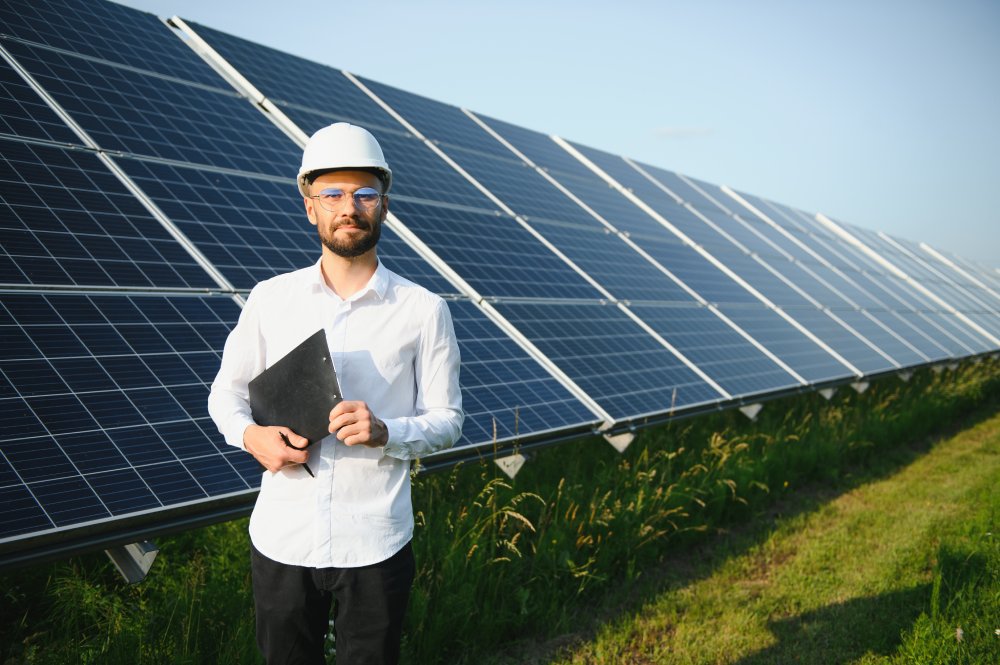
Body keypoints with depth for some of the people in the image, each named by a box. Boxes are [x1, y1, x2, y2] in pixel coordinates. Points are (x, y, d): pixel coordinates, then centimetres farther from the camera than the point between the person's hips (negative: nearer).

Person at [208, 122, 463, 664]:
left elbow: (446, 420, 0)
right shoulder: (270, 299, 1)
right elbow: (226, 391, 11)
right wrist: (251, 435, -11)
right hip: (282, 538, 2)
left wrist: (385, 432, -20)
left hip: (375, 545, -1)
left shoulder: (424, 311, -3)